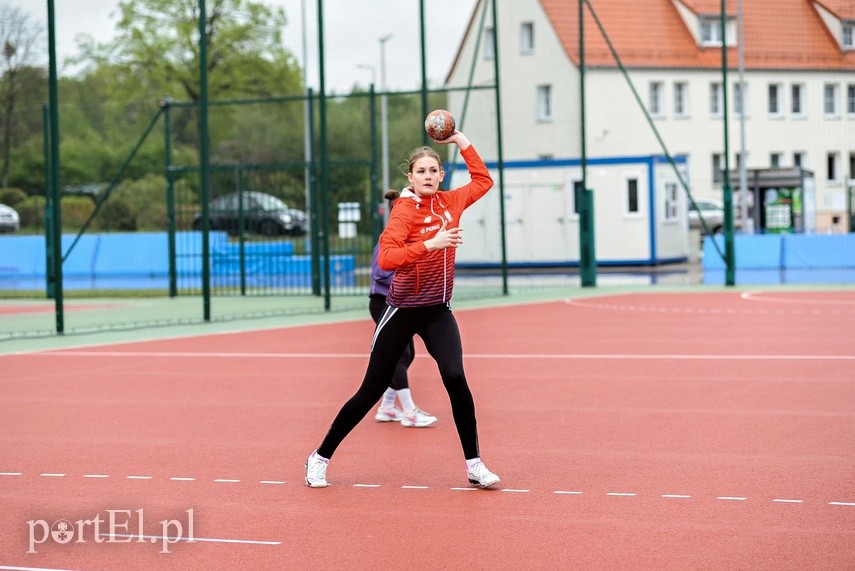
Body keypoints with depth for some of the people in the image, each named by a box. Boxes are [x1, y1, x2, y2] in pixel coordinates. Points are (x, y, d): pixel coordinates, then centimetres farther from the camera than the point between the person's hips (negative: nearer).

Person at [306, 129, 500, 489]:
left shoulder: (451, 202, 3)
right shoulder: (404, 210, -13)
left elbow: (483, 179, 22)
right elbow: (385, 259, -26)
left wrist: (461, 141, 12)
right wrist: (430, 244, -34)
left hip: (438, 311, 4)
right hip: (403, 310, -4)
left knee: (455, 378, -19)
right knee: (371, 391, 2)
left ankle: (474, 465, -11)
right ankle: (320, 458, 17)